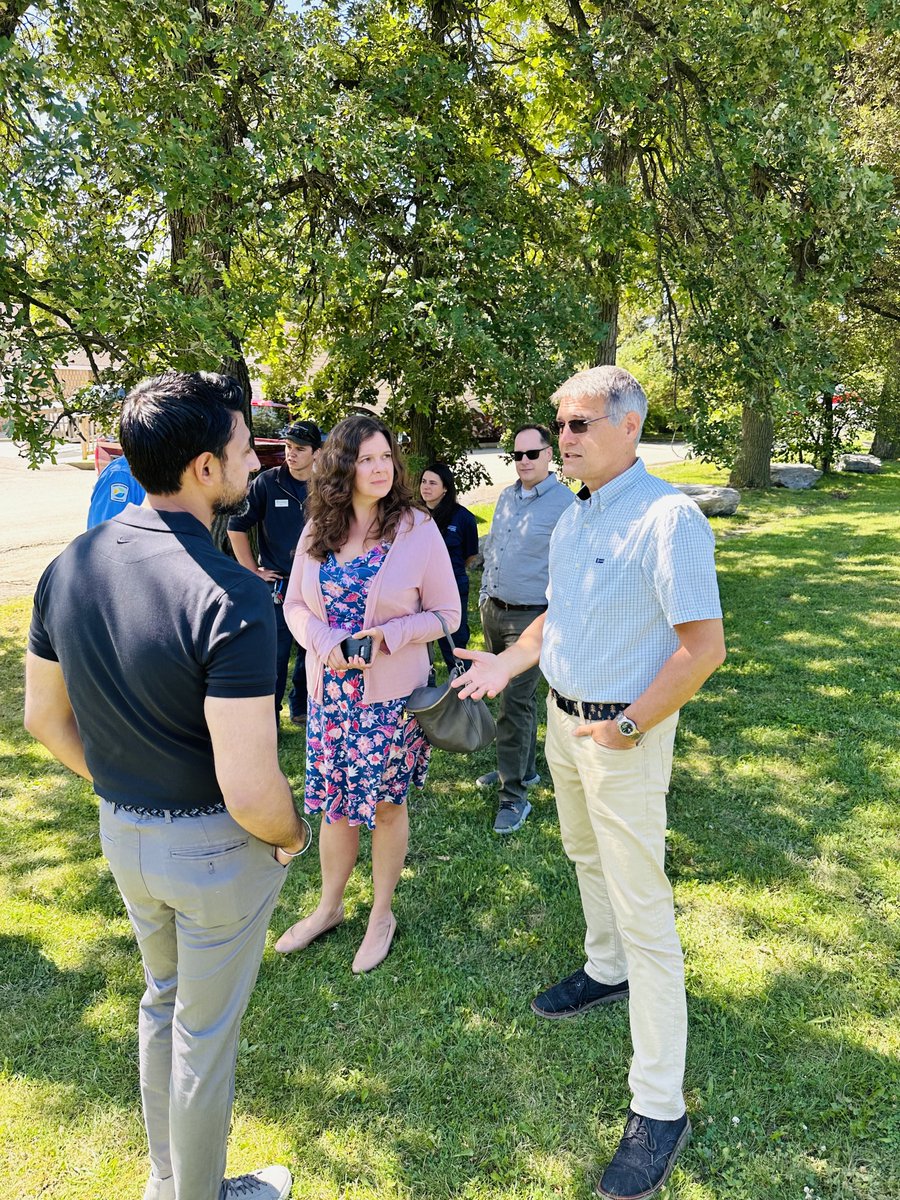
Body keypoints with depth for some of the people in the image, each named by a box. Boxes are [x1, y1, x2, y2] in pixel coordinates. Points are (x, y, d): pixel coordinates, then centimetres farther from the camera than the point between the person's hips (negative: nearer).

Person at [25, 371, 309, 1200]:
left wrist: (121, 788, 15)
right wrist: (292, 837, -8)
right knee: (205, 1030, 17)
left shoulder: (68, 568, -6)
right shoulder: (230, 599, -30)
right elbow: (250, 790, -30)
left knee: (162, 996, 30)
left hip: (120, 831, 7)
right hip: (215, 847, -7)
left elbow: (45, 717, 5)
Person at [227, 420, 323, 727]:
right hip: (277, 585, -3)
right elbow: (237, 527, -2)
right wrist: (253, 571, -4)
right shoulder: (267, 482, -6)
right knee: (274, 656, 2)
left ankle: (301, 708, 31)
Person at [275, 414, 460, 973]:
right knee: (335, 801, 16)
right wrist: (327, 644, -13)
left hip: (391, 695, -3)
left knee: (385, 802, 12)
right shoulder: (319, 531, 0)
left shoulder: (419, 529, -9)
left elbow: (446, 613, -6)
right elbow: (295, 603, 7)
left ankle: (382, 914, 34)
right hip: (330, 690, 3)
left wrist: (385, 636, -19)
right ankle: (330, 906, 39)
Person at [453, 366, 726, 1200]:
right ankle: (606, 971, 50)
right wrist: (508, 662, 4)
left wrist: (628, 727, -18)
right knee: (586, 853, 25)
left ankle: (659, 1108, 13)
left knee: (643, 910, -1)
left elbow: (704, 646, -23)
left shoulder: (667, 516, -21)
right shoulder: (573, 518, 6)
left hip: (624, 734, -8)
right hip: (562, 717, 9)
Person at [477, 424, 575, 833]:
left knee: (515, 704, -7)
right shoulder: (506, 497, 10)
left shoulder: (565, 504, -12)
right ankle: (523, 768, 33)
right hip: (493, 611, 7)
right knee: (515, 696, 17)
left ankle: (514, 795, 2)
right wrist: (484, 595, 18)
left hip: (531, 618, -7)